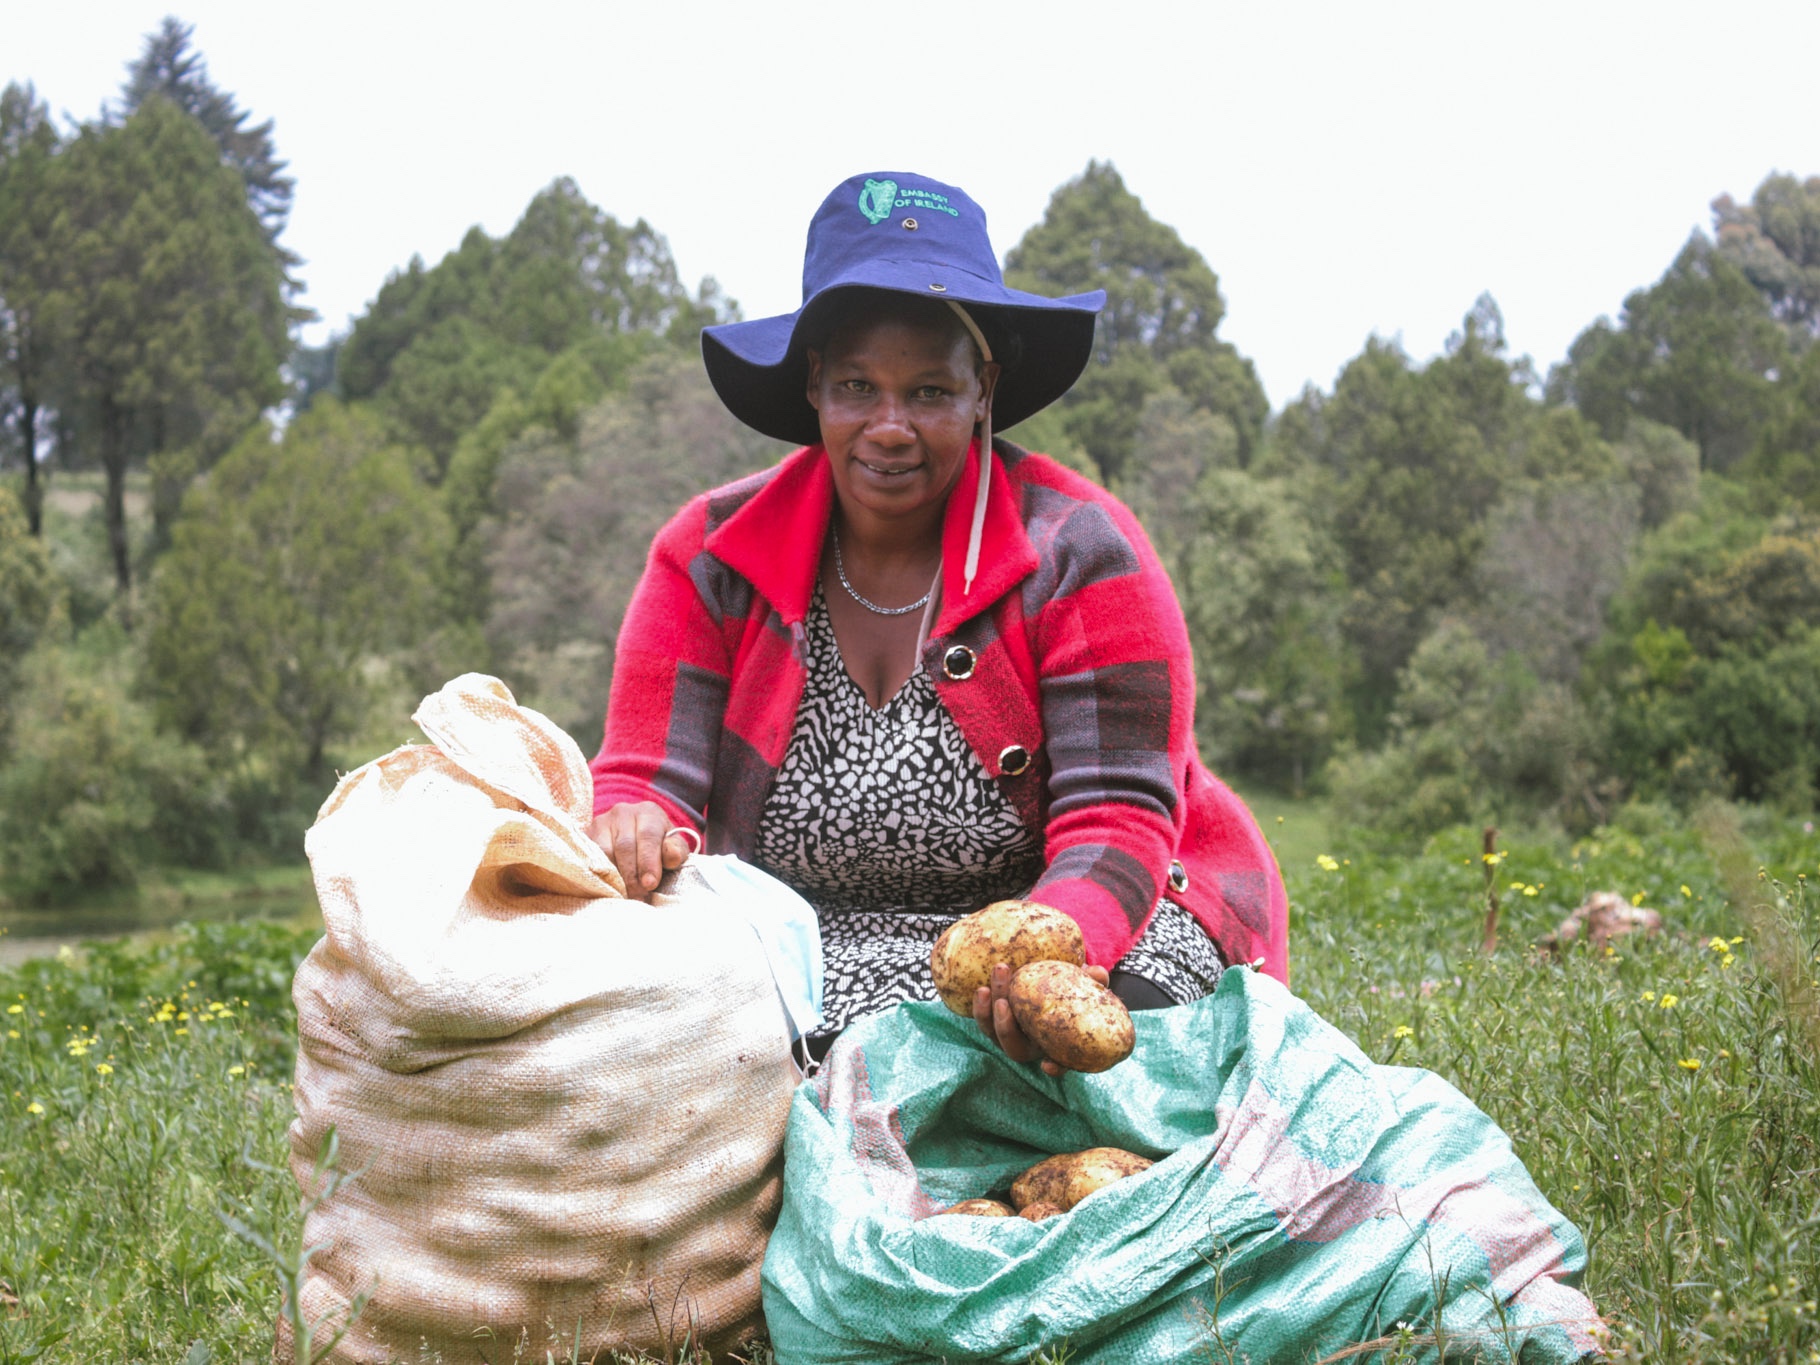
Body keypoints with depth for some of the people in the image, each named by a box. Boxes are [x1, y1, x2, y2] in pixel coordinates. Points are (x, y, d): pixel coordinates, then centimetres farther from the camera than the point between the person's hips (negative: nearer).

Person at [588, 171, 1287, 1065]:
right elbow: (643, 787, -7)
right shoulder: (711, 558, -1)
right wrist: (631, 830, -33)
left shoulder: (1079, 554, -9)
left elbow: (1116, 824, -16)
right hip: (806, 954, 2)